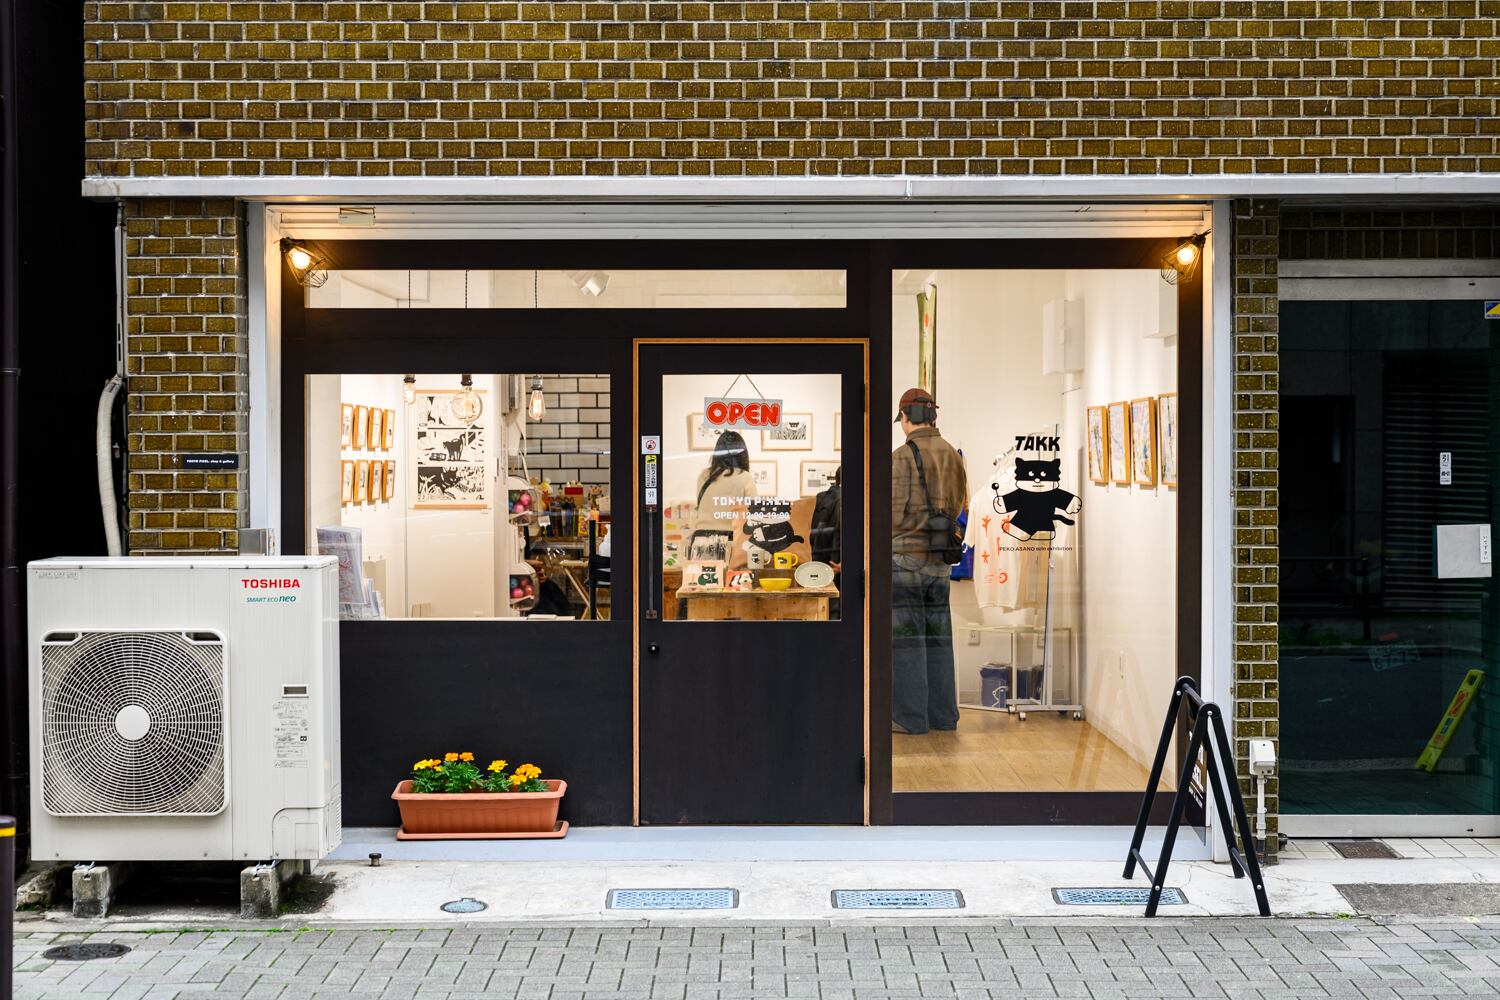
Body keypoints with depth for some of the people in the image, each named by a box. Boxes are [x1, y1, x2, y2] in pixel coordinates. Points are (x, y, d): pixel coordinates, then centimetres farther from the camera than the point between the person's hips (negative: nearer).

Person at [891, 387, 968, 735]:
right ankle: (942, 713, 15)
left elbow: (894, 513, -15)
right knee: (937, 635, 11)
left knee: (906, 637, -1)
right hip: (940, 560, 6)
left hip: (905, 557, -6)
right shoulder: (953, 456, 8)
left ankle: (909, 715, 1)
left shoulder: (902, 456, -13)